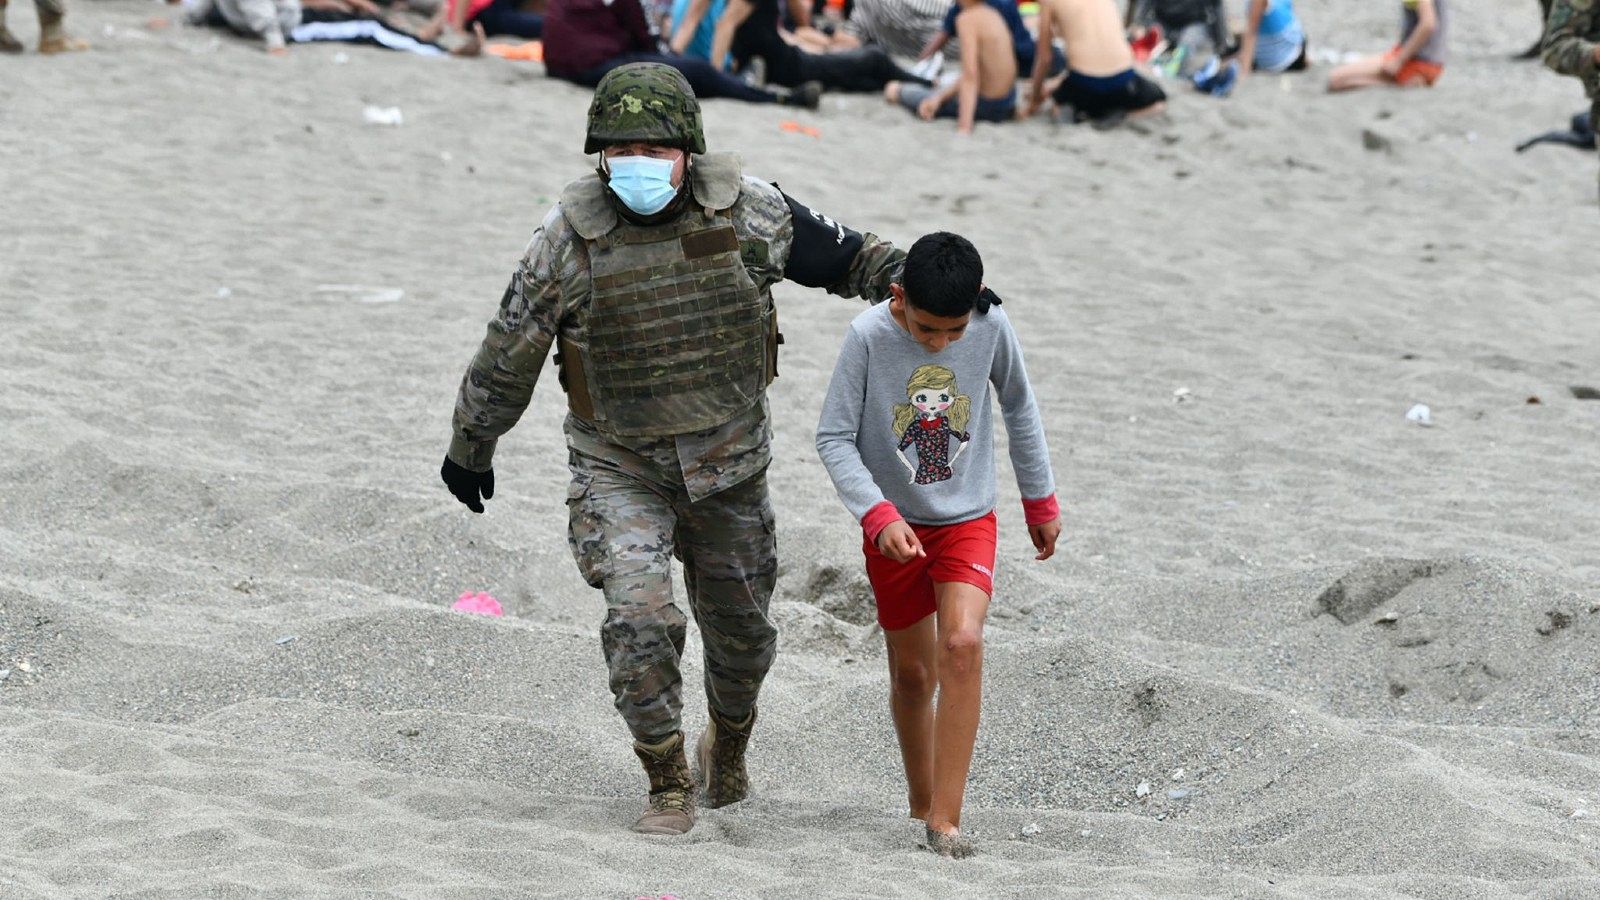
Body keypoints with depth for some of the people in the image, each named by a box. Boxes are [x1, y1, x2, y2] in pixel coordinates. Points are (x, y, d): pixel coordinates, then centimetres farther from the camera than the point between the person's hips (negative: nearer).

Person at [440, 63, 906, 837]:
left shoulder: (746, 210, -13)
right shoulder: (569, 239, -17)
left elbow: (837, 253, 4)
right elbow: (508, 353, -5)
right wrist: (469, 448, 5)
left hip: (728, 461, 2)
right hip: (619, 468, -2)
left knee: (741, 627, 15)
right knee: (640, 617, -18)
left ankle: (728, 744, 46)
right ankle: (668, 789, -1)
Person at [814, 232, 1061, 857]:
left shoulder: (991, 328, -12)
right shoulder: (868, 337, -18)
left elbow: (1019, 408, 6)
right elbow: (834, 438, -14)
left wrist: (1040, 501, 14)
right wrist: (880, 516, -25)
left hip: (967, 520, 0)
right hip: (894, 528, 0)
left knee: (962, 645, -20)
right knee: (913, 672, 9)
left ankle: (946, 821, -18)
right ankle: (921, 806, 31)